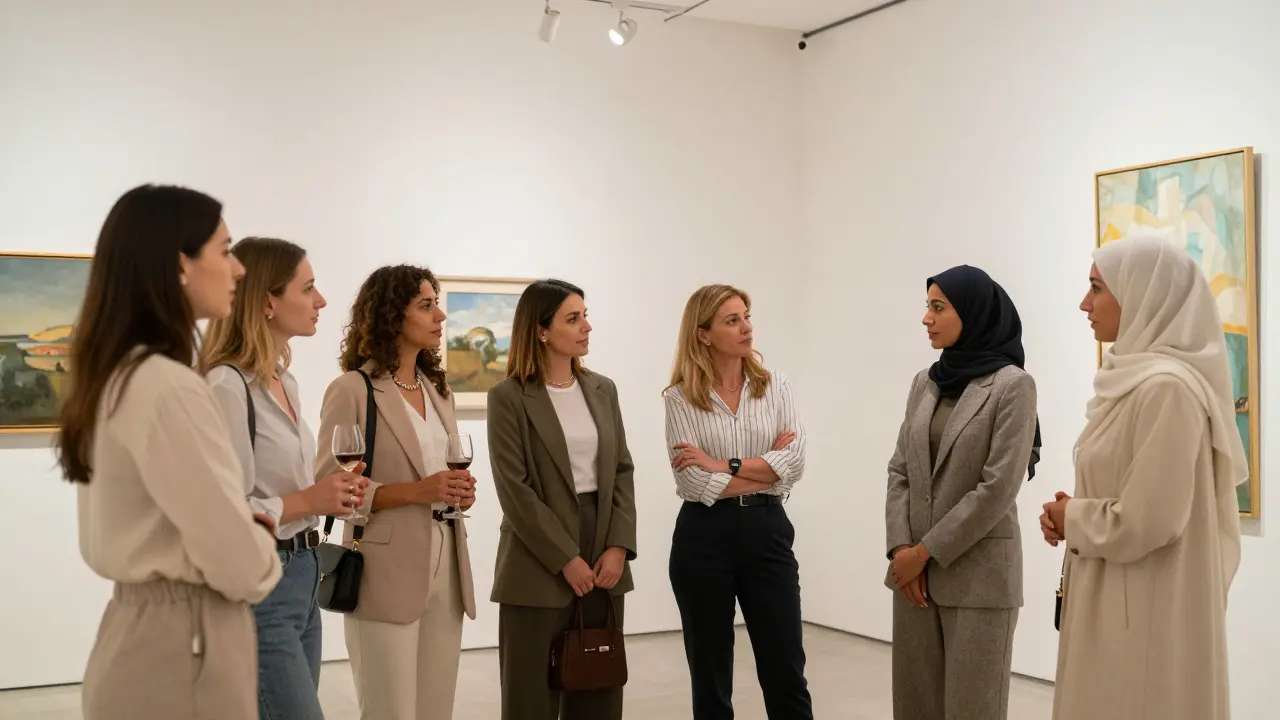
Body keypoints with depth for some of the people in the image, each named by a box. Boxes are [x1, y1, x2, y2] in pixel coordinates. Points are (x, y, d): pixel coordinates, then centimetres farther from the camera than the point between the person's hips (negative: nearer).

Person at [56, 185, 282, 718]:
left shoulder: (114, 378, 8)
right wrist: (265, 559, -1)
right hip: (184, 643, -9)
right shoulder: (168, 386, -22)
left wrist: (246, 527, 5)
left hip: (138, 626, 9)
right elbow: (237, 563, -22)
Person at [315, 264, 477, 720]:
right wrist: (416, 491, -20)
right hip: (387, 573, -6)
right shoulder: (352, 390, -7)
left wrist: (459, 491, 2)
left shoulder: (438, 389, 14)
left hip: (446, 567, 7)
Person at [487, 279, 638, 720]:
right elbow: (514, 489, -11)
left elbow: (622, 472, 8)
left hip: (603, 564, 5)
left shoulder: (603, 390, 10)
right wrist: (566, 560, -14)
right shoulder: (508, 397, -6)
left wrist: (619, 546, -5)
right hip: (539, 567, -5)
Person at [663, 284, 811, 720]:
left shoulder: (775, 386, 4)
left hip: (767, 532, 2)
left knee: (786, 672, 5)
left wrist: (725, 464, -14)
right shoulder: (681, 397, -3)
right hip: (704, 538, -2)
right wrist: (766, 469, -8)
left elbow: (794, 463, -8)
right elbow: (694, 484, -12)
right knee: (710, 676, 8)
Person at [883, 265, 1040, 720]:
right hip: (914, 568, 6)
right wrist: (900, 548, -5)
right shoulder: (924, 383, 10)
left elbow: (998, 488, -14)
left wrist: (927, 552, -12)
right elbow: (899, 470, 9)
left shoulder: (1013, 385, -9)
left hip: (979, 572, -6)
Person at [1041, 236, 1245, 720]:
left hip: (1146, 611, -9)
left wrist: (1072, 519, -7)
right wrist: (1072, 514, 2)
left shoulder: (1166, 386, -19)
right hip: (1119, 602, 9)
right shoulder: (1134, 379, 11)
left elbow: (1145, 522, -24)